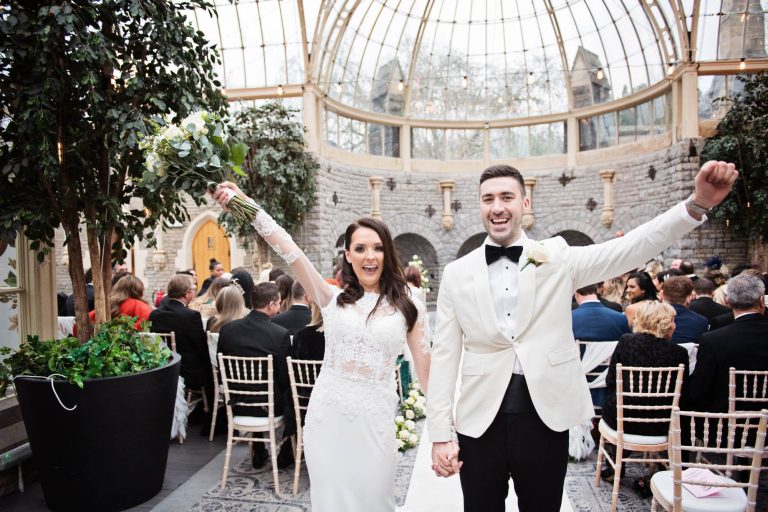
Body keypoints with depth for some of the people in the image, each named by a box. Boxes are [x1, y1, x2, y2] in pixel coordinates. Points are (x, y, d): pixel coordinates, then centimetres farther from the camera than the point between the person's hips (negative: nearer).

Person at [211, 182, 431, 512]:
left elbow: (426, 372, 2)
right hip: (326, 417, 1)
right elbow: (289, 251, -11)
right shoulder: (333, 299, 0)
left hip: (374, 422, 0)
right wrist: (246, 204, -19)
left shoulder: (409, 308, -1)